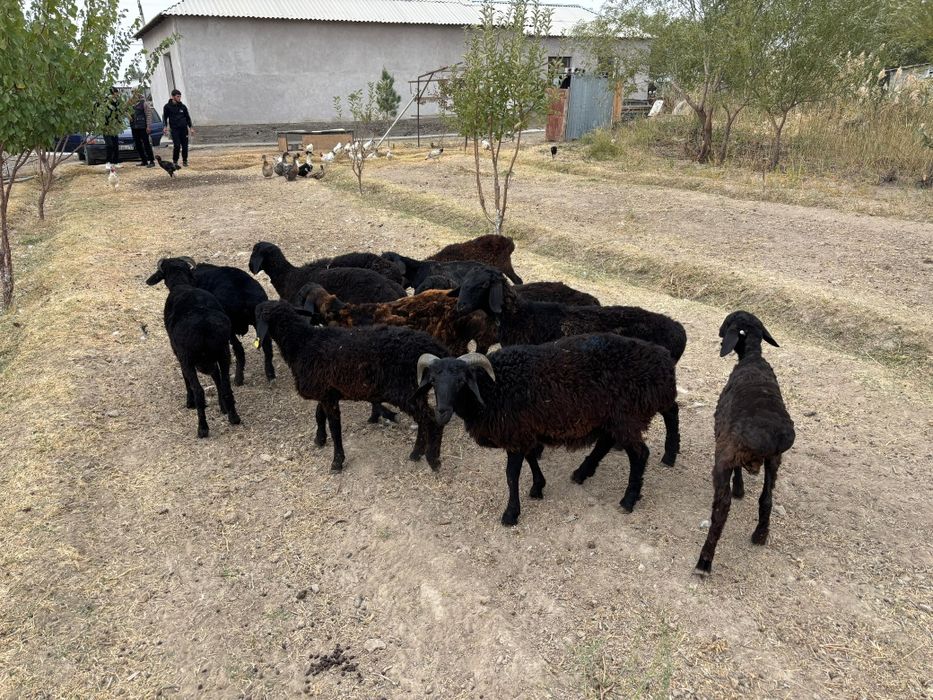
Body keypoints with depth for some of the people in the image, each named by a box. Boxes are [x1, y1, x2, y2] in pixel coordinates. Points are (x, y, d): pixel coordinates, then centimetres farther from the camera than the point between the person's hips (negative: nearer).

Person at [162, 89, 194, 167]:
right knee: (177, 145, -12)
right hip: (174, 129, -3)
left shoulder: (182, 106, 10)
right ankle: (175, 161, 2)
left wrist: (190, 127, 12)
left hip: (184, 128, 3)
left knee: (185, 145, 2)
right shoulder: (167, 106, 2)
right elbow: (165, 117, 6)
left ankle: (185, 161, 16)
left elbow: (187, 117, 17)